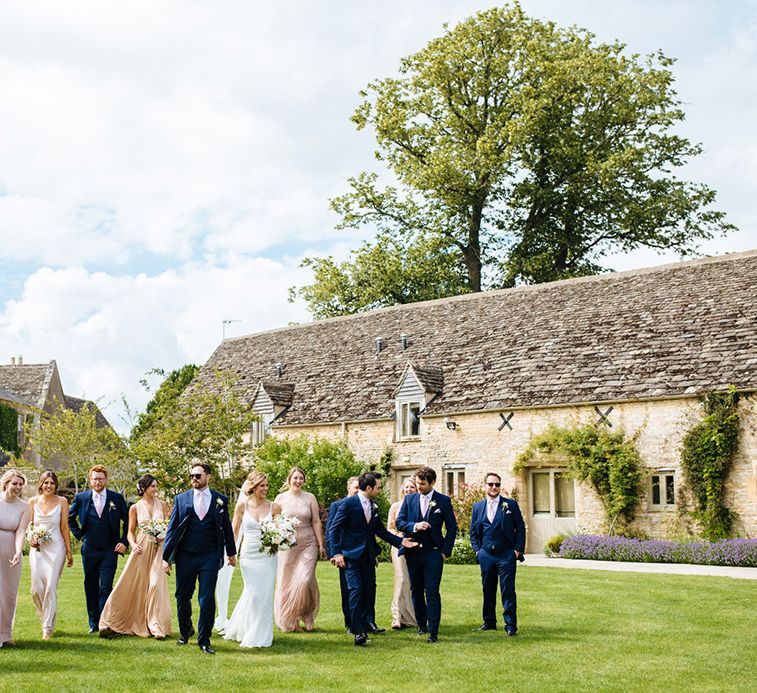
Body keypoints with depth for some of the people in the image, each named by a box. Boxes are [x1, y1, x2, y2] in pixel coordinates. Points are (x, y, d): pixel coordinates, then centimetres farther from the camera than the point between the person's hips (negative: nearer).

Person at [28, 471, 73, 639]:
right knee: (36, 588, -2)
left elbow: (64, 527, 3)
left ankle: (48, 627, 4)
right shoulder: (33, 502, 6)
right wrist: (31, 540, -9)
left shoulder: (62, 502, 2)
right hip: (37, 549, 2)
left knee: (51, 587, -6)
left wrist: (69, 552, 3)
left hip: (56, 548, -2)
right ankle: (45, 618, 24)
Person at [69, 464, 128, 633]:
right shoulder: (81, 498, 3)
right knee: (90, 587, 8)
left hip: (110, 551, -2)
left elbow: (128, 521, 7)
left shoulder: (117, 498, 0)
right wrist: (79, 535, 10)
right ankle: (93, 623, 18)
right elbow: (70, 517, 18)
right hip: (89, 550, 2)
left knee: (105, 587, -8)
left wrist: (123, 541, -1)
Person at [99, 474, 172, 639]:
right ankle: (111, 624, 5)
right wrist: (133, 545, -13)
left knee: (156, 585, -9)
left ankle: (156, 627, -1)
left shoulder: (162, 505, 7)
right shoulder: (135, 508, 4)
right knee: (130, 586, -2)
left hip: (158, 549, 1)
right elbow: (130, 532, 5)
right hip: (141, 550, -1)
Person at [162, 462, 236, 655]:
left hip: (210, 557, -1)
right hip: (185, 556, 1)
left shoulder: (220, 500, 4)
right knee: (183, 597, 12)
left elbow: (226, 527, 14)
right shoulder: (181, 499, 3)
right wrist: (166, 557, -1)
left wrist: (231, 552, 22)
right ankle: (185, 631, 35)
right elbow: (172, 528, 3)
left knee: (207, 599, -4)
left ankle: (204, 640, 6)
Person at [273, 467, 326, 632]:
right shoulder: (281, 498, 3)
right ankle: (289, 621, 18)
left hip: (308, 545, 0)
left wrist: (321, 545, 0)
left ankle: (307, 617, 8)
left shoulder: (310, 498, 5)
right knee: (287, 583, 3)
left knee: (305, 580, -13)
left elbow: (316, 522, 4)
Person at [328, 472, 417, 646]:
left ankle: (363, 624, 21)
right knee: (356, 589, -13)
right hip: (351, 555, -7)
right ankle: (358, 631, -10)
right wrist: (337, 553, -16)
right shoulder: (348, 504, -11)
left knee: (369, 591, 6)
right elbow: (334, 530, -10)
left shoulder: (373, 507, 11)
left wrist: (400, 541, 7)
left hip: (368, 556, 7)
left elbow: (381, 530, 17)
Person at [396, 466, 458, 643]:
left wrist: (446, 551, -3)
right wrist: (415, 526, -16)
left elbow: (452, 528, 3)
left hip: (434, 553, -3)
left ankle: (433, 631, -6)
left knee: (432, 592, -8)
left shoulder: (444, 501, 0)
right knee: (416, 590, 11)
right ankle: (421, 625, 28)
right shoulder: (409, 499, 7)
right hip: (413, 553, 3)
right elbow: (399, 522, 2)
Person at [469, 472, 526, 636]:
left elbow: (520, 528, 3)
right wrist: (477, 549, 5)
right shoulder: (477, 507, 10)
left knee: (508, 591, -4)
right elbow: (473, 531, 16)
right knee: (488, 590, 9)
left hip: (506, 555, -3)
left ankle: (510, 624, 2)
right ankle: (489, 621, 20)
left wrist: (518, 549, -4)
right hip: (486, 555, 3)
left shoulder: (511, 505, 2)